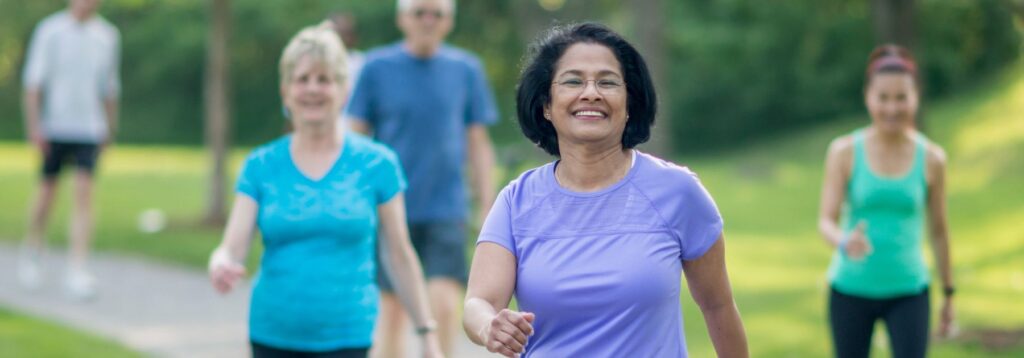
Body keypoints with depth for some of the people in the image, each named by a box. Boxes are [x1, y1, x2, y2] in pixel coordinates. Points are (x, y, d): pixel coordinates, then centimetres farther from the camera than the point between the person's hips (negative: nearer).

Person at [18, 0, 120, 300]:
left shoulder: (108, 35, 6)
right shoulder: (50, 31, -3)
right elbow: (34, 80, -4)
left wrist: (110, 128, 17)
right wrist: (33, 126, -10)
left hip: (90, 129, 2)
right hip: (54, 126, -1)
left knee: (84, 193, -11)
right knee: (47, 192, 8)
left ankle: (77, 271, -13)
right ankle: (32, 253, 33)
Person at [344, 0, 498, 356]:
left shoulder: (466, 69, 4)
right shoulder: (377, 67, 0)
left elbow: (479, 145, 9)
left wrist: (488, 212, 5)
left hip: (446, 210, 0)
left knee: (445, 303, -14)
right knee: (391, 310, 4)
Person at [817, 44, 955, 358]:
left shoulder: (931, 158, -2)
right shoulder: (845, 152, -5)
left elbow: (939, 230, 7)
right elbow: (826, 221, -10)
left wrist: (948, 294, 13)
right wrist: (844, 243, -33)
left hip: (908, 292, 0)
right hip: (852, 288, 0)